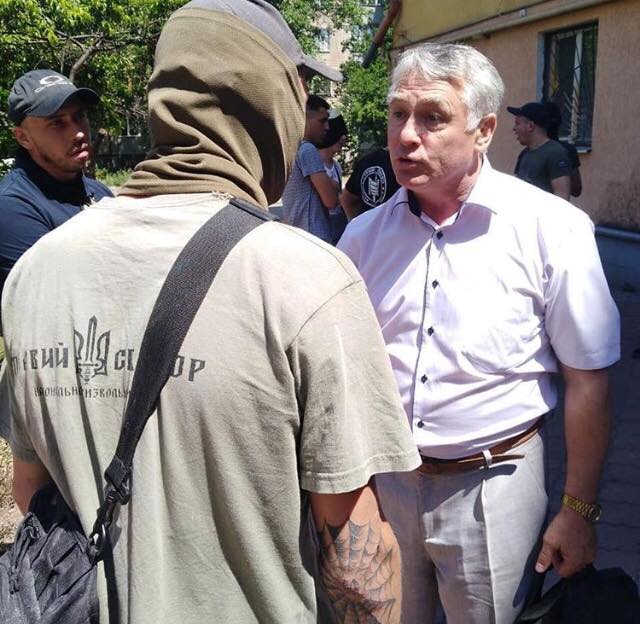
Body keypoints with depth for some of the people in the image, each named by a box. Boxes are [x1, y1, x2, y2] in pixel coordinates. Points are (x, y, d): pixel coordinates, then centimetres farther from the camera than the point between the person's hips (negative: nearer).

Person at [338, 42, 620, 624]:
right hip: (380, 482, 4)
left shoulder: (551, 228, -13)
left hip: (492, 484, -3)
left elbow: (586, 380, -8)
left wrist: (578, 512, -5)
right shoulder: (363, 235, -1)